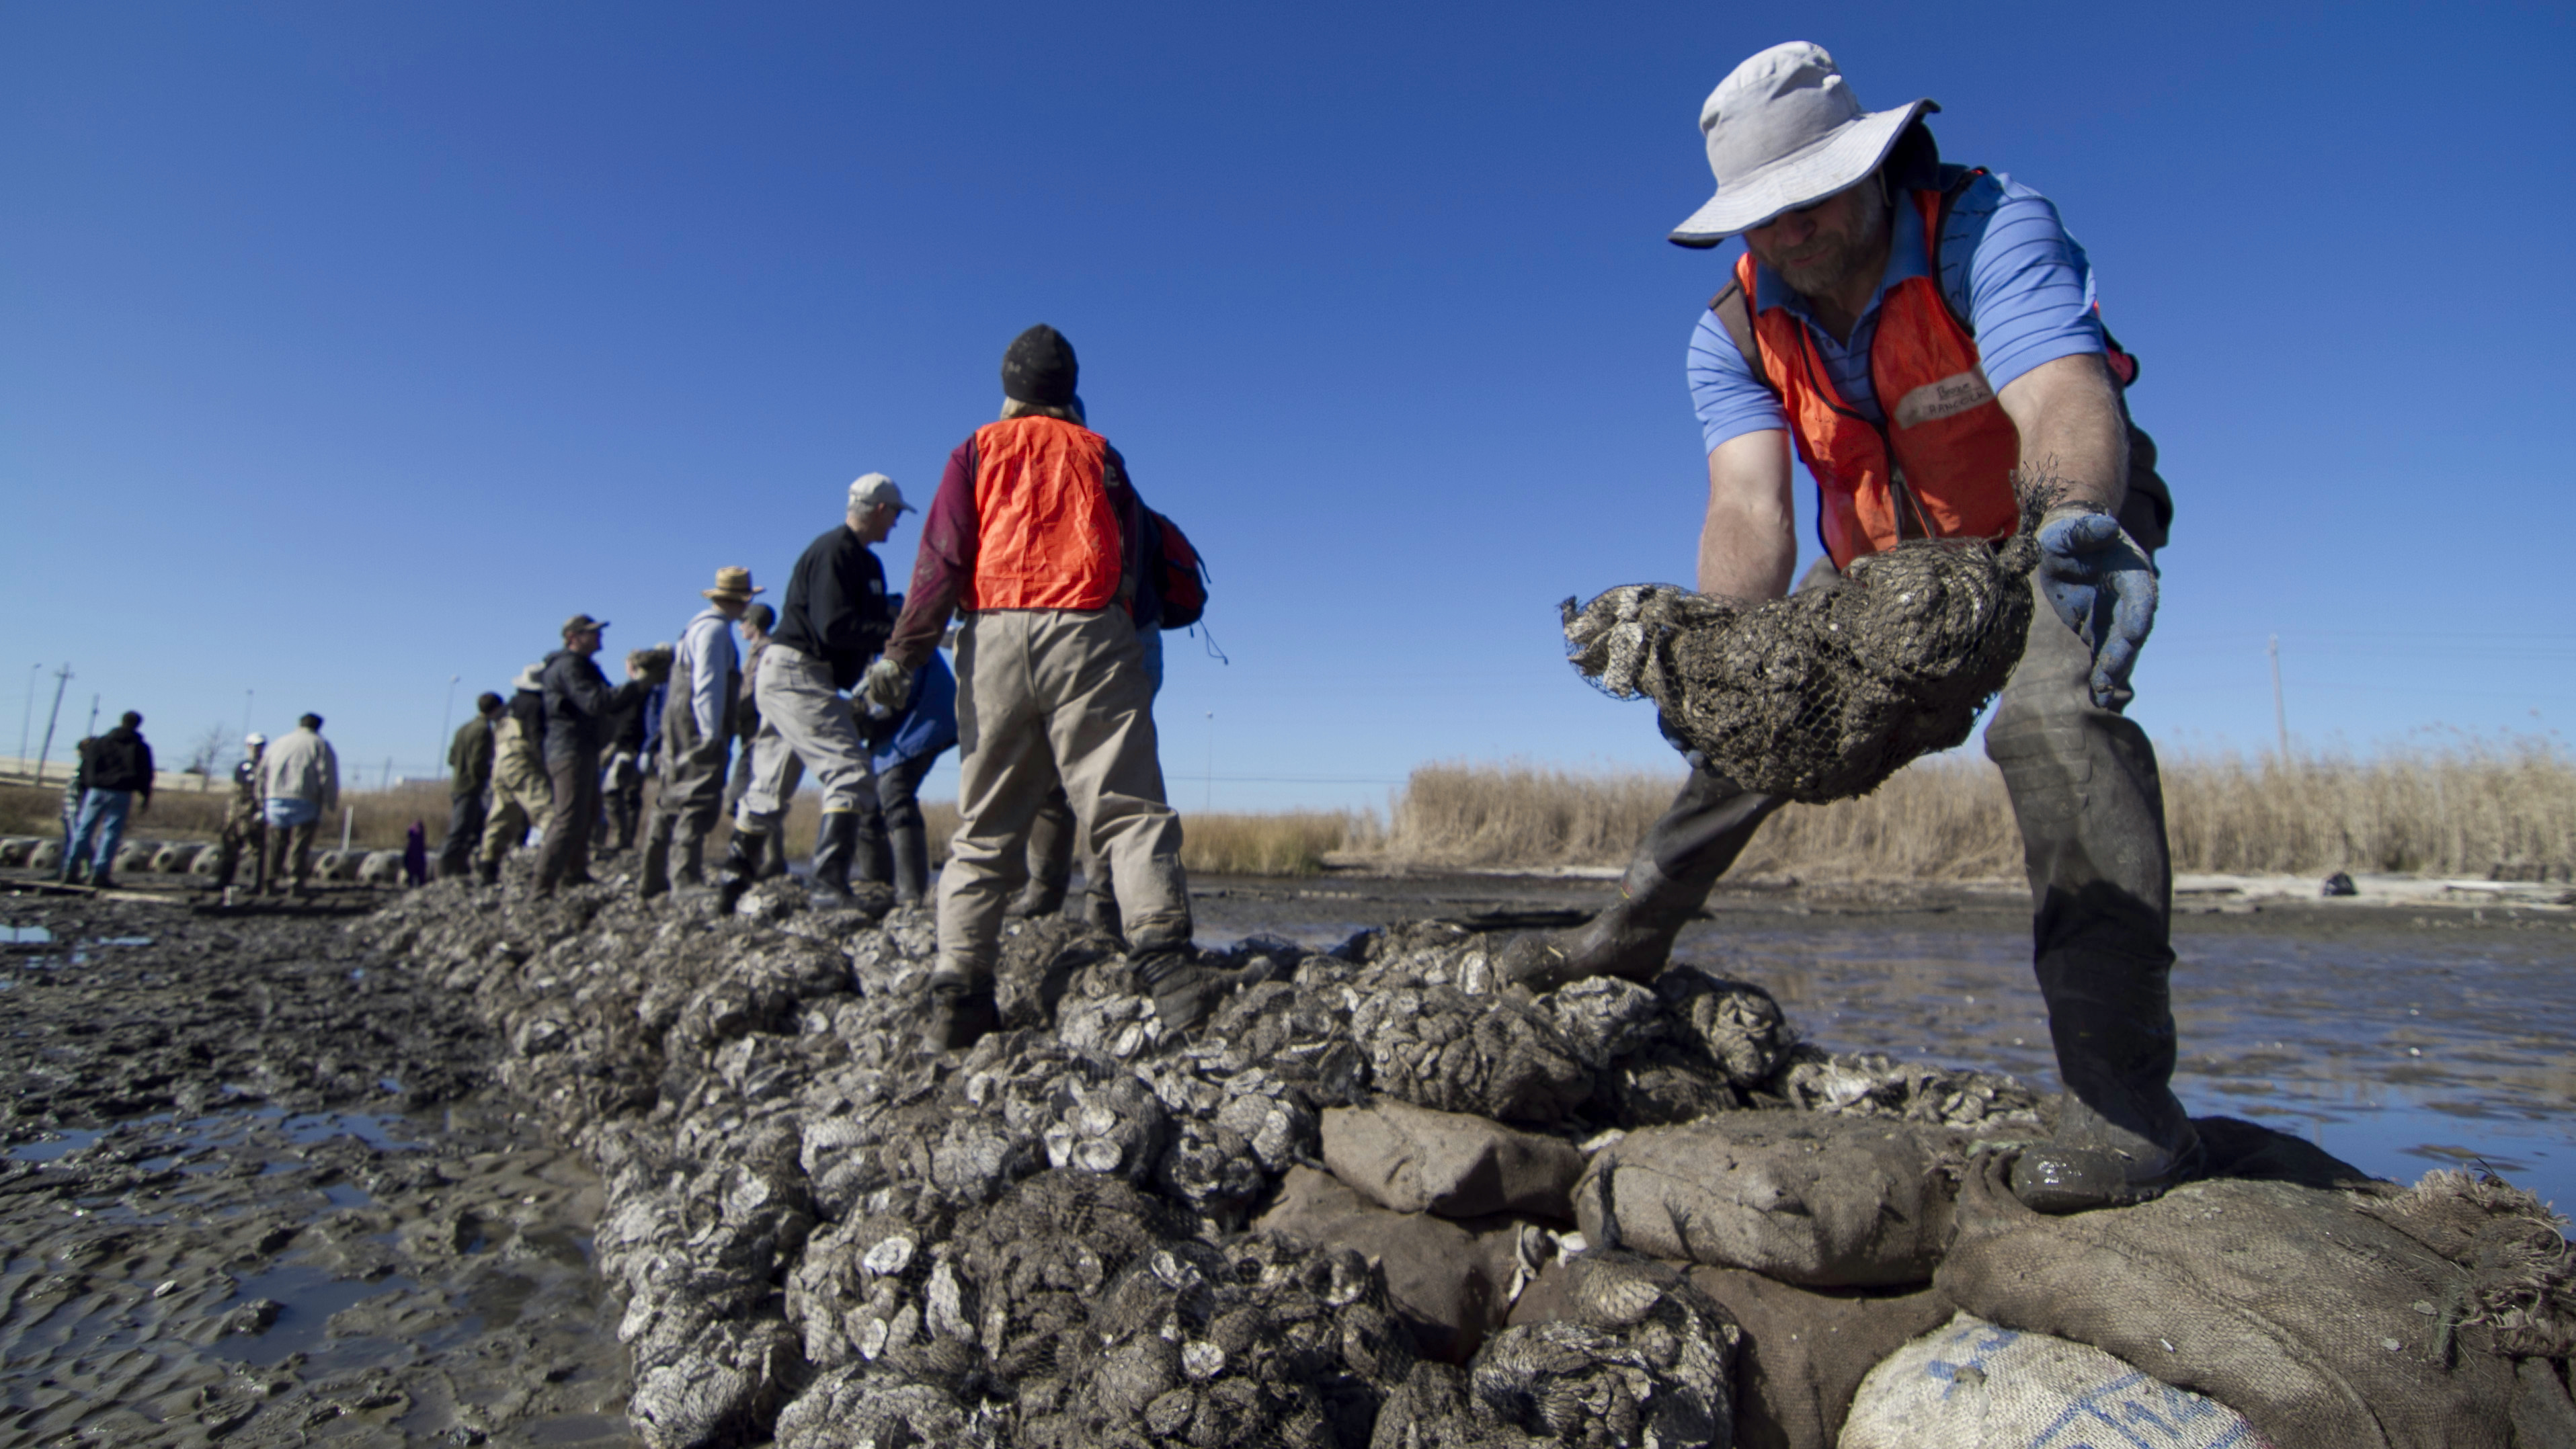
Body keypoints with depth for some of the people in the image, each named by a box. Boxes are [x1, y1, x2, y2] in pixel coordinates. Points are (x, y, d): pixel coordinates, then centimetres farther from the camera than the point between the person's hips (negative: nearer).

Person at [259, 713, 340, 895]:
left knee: (278, 841, 12)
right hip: (304, 803, -4)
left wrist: (263, 801, 20)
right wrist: (329, 803, -3)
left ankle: (272, 879, 12)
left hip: (275, 800, 5)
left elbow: (262, 774, 17)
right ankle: (296, 881, -8)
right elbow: (328, 777, -6)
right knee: (300, 842, -4)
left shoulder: (278, 744, 20)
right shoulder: (320, 745, 5)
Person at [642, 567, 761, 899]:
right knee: (699, 802, -13)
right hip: (700, 728, -10)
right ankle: (689, 882, -17)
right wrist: (711, 733, -20)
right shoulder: (715, 628, -10)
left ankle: (653, 881, 18)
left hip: (678, 725, 10)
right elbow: (708, 684, -17)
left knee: (671, 802, 12)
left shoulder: (698, 625, 21)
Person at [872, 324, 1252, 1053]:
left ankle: (957, 993, 1)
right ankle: (1163, 958, -24)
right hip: (1088, 636, -1)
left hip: (994, 637, 1)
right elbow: (1133, 556, 10)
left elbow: (941, 558, 4)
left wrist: (903, 653, 1)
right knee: (1129, 809, -8)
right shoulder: (1097, 451, 19)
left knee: (983, 829, 5)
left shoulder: (978, 451, 16)